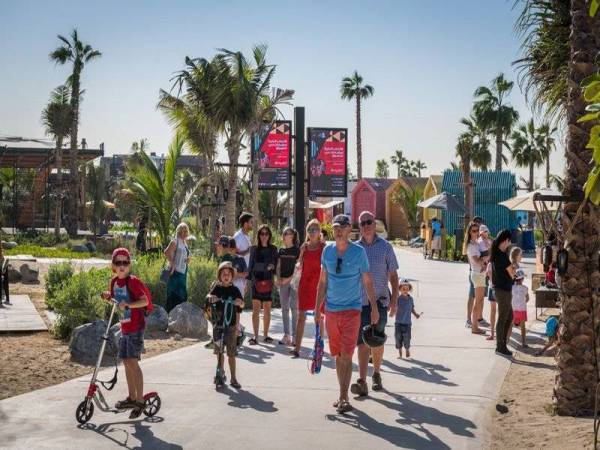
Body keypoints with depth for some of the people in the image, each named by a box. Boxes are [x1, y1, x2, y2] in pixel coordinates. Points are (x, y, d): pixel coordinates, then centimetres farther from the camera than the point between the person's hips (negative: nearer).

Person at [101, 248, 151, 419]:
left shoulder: (132, 281, -14)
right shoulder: (114, 282, 8)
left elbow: (145, 301, -22)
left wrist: (128, 304, -34)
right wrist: (107, 296, 3)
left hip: (136, 326, -8)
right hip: (125, 327, 8)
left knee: (132, 362, -11)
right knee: (126, 362, 12)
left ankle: (140, 400, -5)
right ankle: (131, 398, 22)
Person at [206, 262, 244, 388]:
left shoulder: (234, 290, 3)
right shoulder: (217, 288, 3)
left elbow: (241, 305, 0)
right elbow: (209, 296, -15)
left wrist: (240, 302, -24)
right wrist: (210, 297, -39)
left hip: (231, 325, -1)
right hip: (218, 323, 1)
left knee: (231, 353, 0)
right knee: (219, 352, 8)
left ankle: (233, 378, 7)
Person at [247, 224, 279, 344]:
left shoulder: (273, 249, 7)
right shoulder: (254, 249, 6)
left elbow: (276, 264, 12)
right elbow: (250, 265, 10)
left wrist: (272, 266, -10)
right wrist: (248, 280, 5)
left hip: (268, 281, 1)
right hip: (256, 281, -1)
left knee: (267, 309, 6)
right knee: (256, 308, -6)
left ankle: (266, 335, 16)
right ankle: (255, 336, -8)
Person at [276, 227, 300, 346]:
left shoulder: (297, 250, -4)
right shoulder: (281, 250, 12)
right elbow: (278, 266, 14)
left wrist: (289, 279, -14)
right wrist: (278, 278, -1)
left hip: (294, 281, -5)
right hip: (283, 282, 5)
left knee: (294, 308, -6)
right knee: (284, 309, 6)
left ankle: (294, 336, -3)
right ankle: (286, 335, 12)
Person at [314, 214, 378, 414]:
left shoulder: (358, 251, -5)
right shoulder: (327, 250, 5)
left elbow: (367, 281, 1)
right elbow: (323, 281, 12)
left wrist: (374, 308, 0)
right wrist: (317, 308, 10)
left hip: (351, 310, -4)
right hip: (331, 309, 4)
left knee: (346, 355, -9)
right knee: (337, 355, 9)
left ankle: (343, 397, -5)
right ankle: (343, 394, 20)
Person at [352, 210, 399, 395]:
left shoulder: (385, 247, 2)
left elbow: (393, 275, 4)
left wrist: (394, 299, -4)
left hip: (379, 301, 0)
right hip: (359, 302, 1)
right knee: (362, 342, -5)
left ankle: (376, 374, 29)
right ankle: (362, 381, -9)